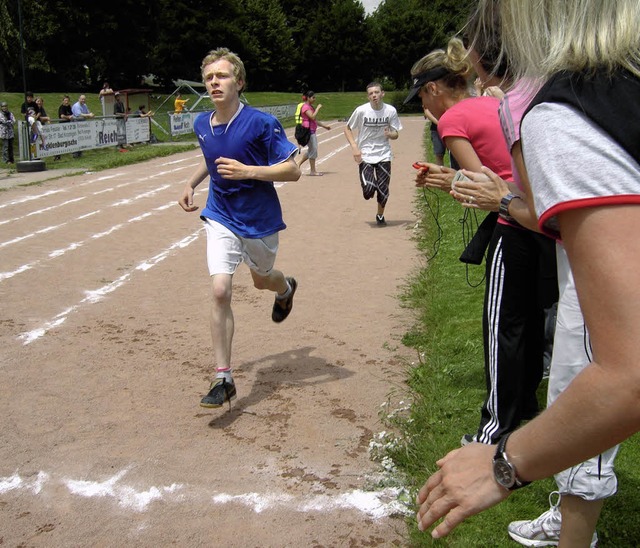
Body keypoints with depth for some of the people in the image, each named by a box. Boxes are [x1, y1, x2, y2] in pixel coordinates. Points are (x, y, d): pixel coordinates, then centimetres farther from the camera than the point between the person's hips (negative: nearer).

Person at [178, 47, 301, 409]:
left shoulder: (261, 123, -18)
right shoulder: (202, 125, -1)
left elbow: (293, 170, -19)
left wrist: (247, 170, -29)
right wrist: (192, 183, 8)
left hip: (260, 221, -2)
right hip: (221, 219, 3)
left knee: (261, 280, 22)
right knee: (221, 291, -13)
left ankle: (286, 288, 63)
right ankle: (223, 379, -6)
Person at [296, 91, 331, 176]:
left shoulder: (311, 107, 19)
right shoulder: (306, 107, -13)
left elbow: (315, 120, 23)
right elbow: (312, 117, -26)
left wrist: (324, 125, 18)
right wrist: (318, 108, -17)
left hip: (312, 131, 10)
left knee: (311, 150, 14)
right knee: (313, 150, -5)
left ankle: (298, 164, 19)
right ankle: (313, 171, 2)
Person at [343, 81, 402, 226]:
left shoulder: (391, 111, -6)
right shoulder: (361, 110, -10)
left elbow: (395, 135, 3)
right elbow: (347, 129, 1)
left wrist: (390, 134, -21)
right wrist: (354, 147, -12)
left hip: (384, 156, 2)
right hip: (365, 156, -1)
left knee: (383, 191, 2)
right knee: (368, 191, -13)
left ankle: (380, 215, 30)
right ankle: (371, 185, 25)